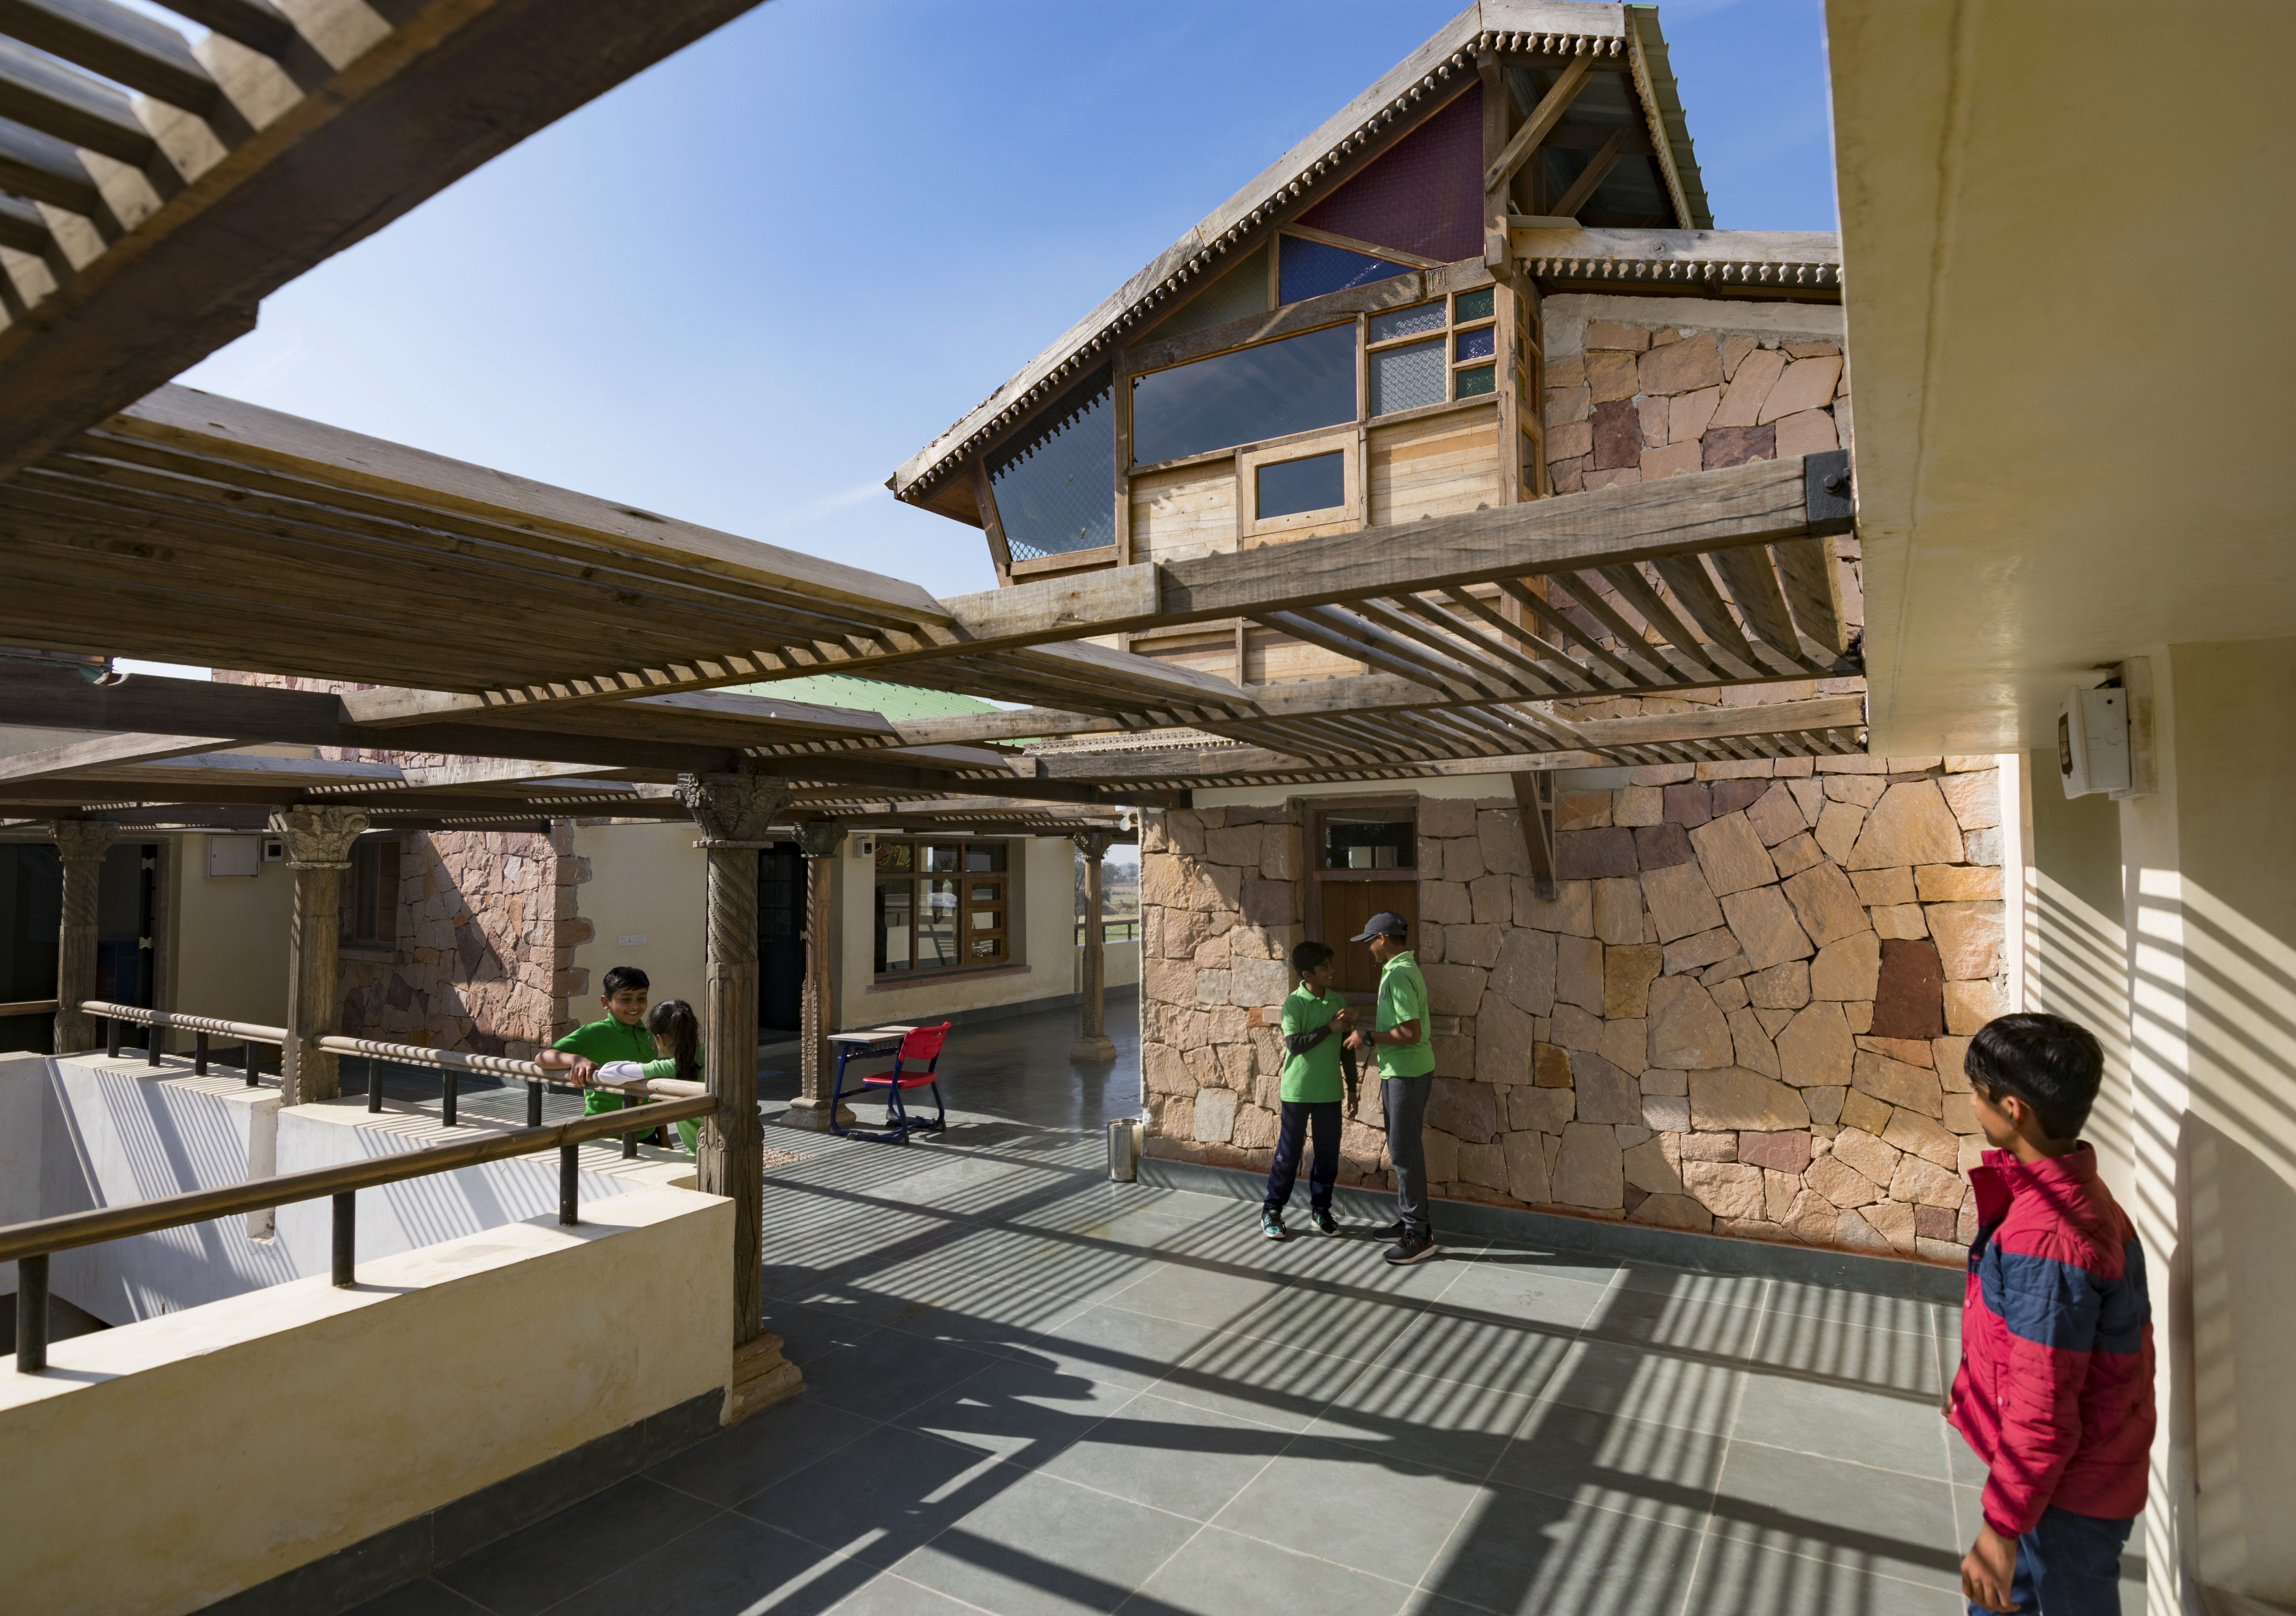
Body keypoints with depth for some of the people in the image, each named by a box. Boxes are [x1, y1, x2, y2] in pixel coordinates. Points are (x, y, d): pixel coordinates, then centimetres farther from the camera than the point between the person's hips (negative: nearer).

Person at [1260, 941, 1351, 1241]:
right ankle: (1271, 1212, 15)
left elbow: (1345, 1045, 14)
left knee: (1328, 1154, 9)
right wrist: (1330, 1028, -21)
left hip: (1329, 1092, 5)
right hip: (1297, 1091, -5)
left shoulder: (1338, 1001, 5)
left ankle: (1320, 1210, 25)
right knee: (1288, 1154, 3)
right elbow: (1294, 1044, -21)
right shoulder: (1294, 1004, -12)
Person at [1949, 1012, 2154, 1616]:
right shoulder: (2075, 1190, -3)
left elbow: (2043, 1407, -29)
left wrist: (2002, 1526, -20)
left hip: (2071, 1491, -8)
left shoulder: (2044, 1238, -33)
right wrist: (1975, 1387, 22)